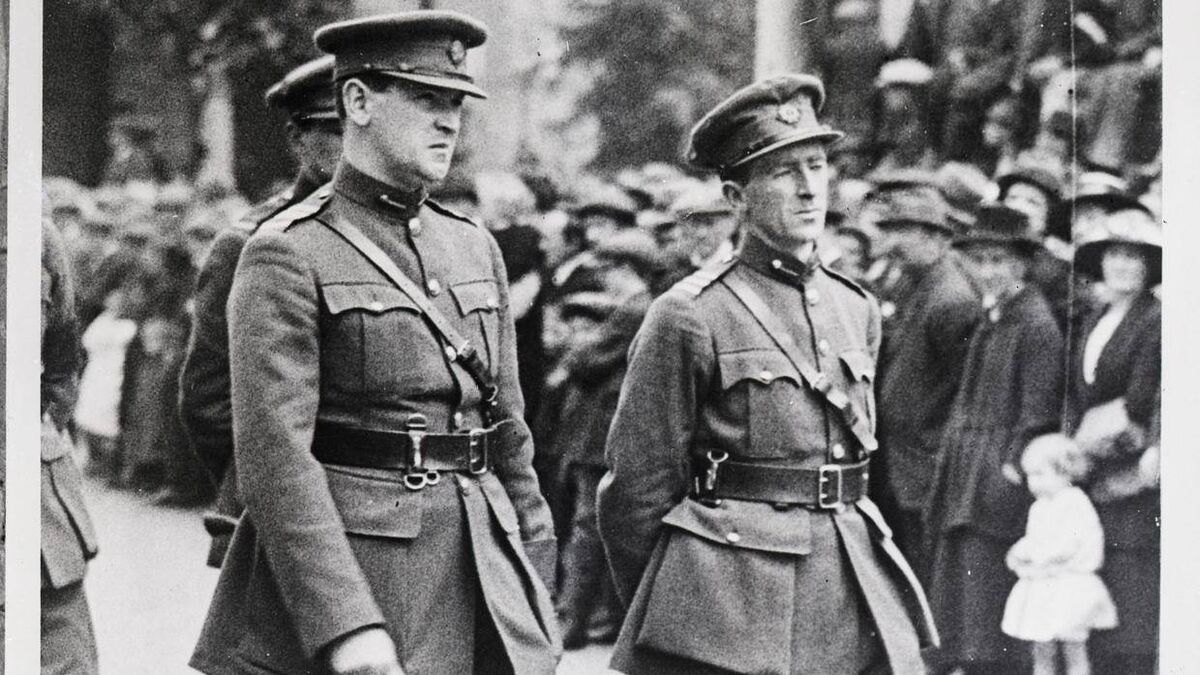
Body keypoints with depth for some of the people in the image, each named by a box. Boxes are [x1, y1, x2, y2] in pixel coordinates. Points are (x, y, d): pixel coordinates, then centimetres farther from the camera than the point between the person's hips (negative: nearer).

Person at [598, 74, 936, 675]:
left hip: (859, 596, 5)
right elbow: (637, 488, -2)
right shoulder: (688, 317, -6)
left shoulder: (857, 309, 13)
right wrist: (662, 619, 6)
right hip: (732, 613, -5)